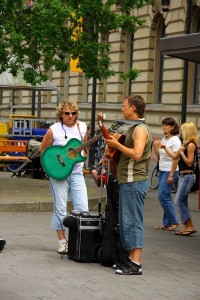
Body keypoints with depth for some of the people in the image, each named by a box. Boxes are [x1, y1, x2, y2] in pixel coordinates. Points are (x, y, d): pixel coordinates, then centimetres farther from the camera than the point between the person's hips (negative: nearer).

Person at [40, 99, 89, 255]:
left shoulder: (82, 127, 3)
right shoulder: (54, 130, -8)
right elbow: (43, 150, 2)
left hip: (77, 173, 3)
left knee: (83, 208, -2)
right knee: (60, 209, 1)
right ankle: (62, 242, 12)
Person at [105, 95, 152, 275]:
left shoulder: (140, 129, -13)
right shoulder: (133, 128, 19)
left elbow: (136, 154, -25)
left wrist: (117, 145, -16)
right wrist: (114, 144, 10)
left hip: (134, 182, -11)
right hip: (128, 181, 11)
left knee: (132, 222, -10)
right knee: (126, 222, 13)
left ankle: (135, 264, -9)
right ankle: (131, 259, 19)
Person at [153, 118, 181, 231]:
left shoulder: (175, 140, -12)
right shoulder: (164, 139, 12)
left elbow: (176, 159, -16)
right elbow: (159, 156, 17)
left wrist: (171, 175, -19)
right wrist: (155, 147, 1)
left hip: (170, 171, -8)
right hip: (162, 171, 8)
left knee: (163, 196, -10)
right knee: (166, 197, 10)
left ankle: (174, 221, 0)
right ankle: (167, 223, 15)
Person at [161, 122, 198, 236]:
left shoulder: (191, 145, -14)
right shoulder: (186, 144, 15)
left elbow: (189, 162, -18)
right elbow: (174, 156, 21)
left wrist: (182, 152, -16)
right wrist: (165, 147, 24)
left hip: (188, 176, -10)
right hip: (183, 176, 10)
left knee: (179, 201, -10)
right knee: (183, 202, 9)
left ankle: (190, 226, -7)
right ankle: (186, 227, 12)